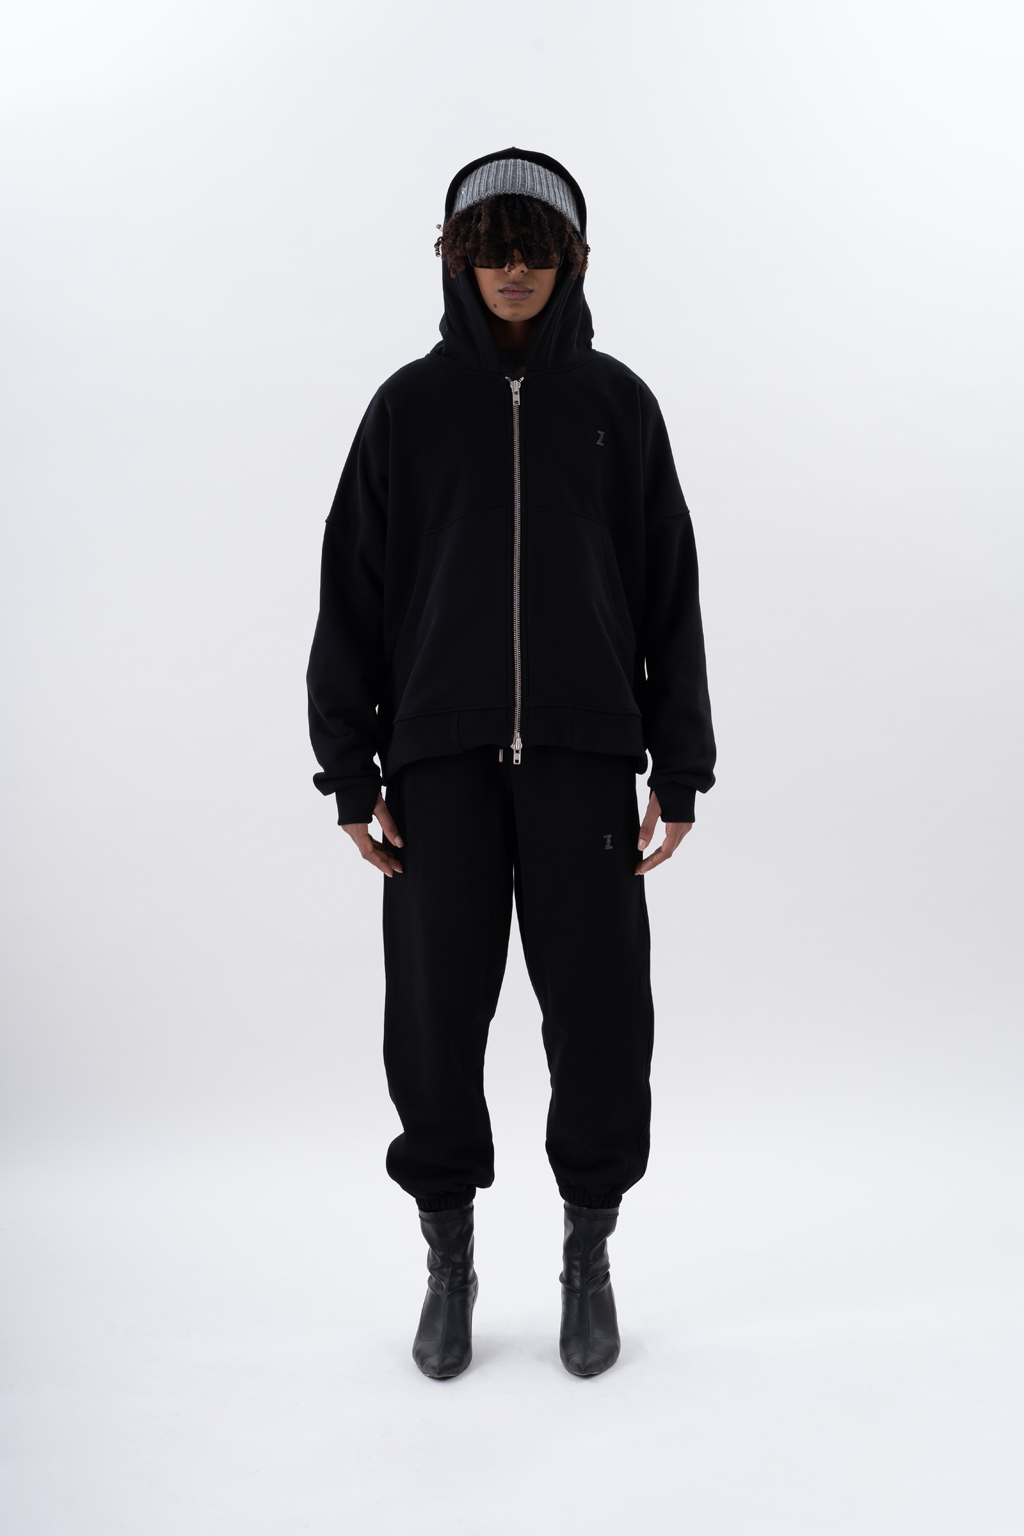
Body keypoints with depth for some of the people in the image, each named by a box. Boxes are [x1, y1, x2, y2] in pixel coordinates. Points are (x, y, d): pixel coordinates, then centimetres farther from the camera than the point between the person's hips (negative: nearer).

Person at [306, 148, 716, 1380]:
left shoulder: (617, 403, 10)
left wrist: (680, 766, 2)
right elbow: (353, 590, 6)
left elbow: (669, 592, 8)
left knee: (600, 1014, 0)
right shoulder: (410, 406, 8)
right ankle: (448, 1263, 21)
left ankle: (588, 1256, 22)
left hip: (585, 754, 0)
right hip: (442, 756, 0)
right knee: (437, 1018, 1)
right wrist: (350, 770, -1)